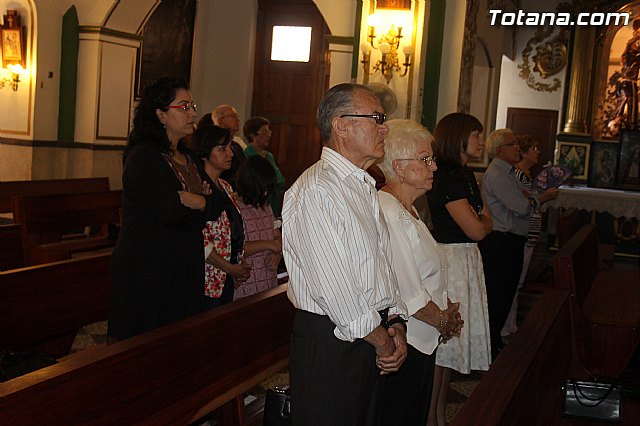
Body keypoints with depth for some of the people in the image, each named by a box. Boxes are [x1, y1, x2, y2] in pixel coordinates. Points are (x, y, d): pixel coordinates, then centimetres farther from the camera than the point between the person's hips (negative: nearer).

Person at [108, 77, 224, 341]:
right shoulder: (144, 156, -12)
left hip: (183, 272, 8)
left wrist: (200, 202, -13)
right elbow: (172, 212, -22)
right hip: (146, 270, -8)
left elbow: (218, 204, 9)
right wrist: (205, 205, -3)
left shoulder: (187, 158, 15)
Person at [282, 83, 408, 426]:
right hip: (330, 342, -9)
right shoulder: (315, 191, -17)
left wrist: (395, 324, -1)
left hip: (373, 339, 9)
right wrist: (382, 340, -10)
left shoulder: (365, 189, 14)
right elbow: (336, 288, -21)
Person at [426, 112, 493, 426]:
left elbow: (484, 219, 15)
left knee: (449, 339, 14)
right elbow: (477, 230, -17)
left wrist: (478, 220, -5)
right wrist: (483, 220, 2)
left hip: (467, 259, 10)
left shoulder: (466, 175, 15)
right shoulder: (446, 177, -17)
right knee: (441, 339, -3)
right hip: (451, 259, -10)